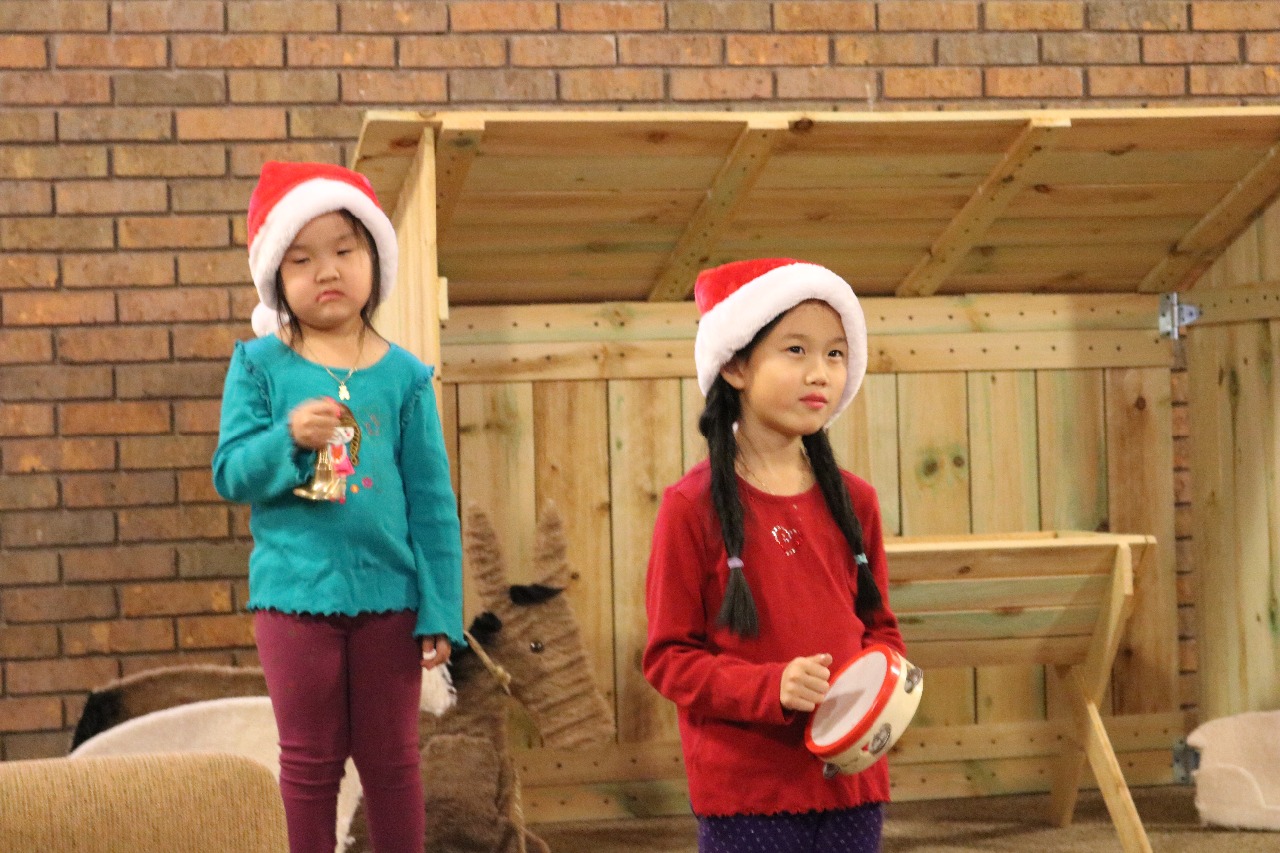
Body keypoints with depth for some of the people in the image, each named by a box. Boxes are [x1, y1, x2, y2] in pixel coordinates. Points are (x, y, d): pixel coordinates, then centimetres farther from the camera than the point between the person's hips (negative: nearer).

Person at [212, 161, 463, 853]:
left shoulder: (404, 376, 0)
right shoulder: (260, 365, -1)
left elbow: (432, 502, 1)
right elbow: (230, 475, -4)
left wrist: (440, 610, -2)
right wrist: (289, 438, -24)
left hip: (387, 597, 1)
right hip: (294, 594, 0)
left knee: (390, 759, 11)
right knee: (311, 763, 9)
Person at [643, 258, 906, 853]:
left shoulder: (853, 501, 7)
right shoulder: (692, 507, -7)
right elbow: (668, 657, -6)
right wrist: (771, 688, -20)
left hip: (850, 781, 5)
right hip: (745, 788, -5)